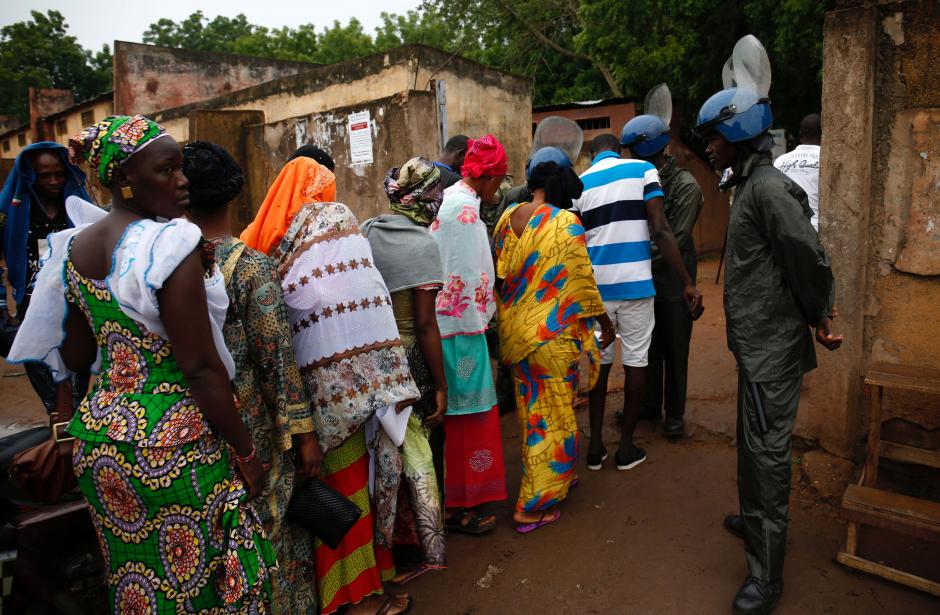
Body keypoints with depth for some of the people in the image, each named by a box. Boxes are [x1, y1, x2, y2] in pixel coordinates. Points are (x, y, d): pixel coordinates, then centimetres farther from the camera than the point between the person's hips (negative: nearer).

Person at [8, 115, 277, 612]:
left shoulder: (73, 248, 5)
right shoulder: (168, 246, -19)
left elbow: (73, 356, 11)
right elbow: (201, 369, -21)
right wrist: (245, 452, -12)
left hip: (98, 436, 8)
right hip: (172, 444, -8)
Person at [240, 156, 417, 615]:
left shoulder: (262, 236, 8)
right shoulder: (332, 218, -5)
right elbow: (359, 304, -14)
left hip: (283, 383, 5)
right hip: (338, 379, -5)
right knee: (347, 482, 6)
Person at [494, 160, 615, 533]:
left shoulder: (507, 218, 3)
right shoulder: (566, 223, -14)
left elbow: (500, 275, 10)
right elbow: (582, 279, -10)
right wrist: (605, 322, 3)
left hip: (513, 331, 7)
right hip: (551, 334, -6)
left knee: (531, 409, 20)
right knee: (555, 415, 6)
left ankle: (553, 479, 39)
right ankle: (533, 506, 12)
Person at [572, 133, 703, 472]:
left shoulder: (579, 184, 6)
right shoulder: (643, 170, 0)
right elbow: (661, 230, -8)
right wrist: (687, 282, -6)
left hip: (595, 287, 2)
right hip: (635, 284, -2)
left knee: (599, 362, 13)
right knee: (635, 362, 9)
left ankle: (595, 446, 17)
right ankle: (626, 447, 17)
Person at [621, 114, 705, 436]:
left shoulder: (685, 185, -12)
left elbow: (676, 239, -18)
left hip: (673, 280, -5)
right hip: (645, 279, 6)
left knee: (674, 350, 6)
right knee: (648, 347, 15)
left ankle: (675, 413, 20)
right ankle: (650, 404, 30)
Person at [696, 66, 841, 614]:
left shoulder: (770, 188, -19)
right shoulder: (751, 185, 13)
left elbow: (811, 260, -22)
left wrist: (818, 318, -9)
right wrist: (818, 314, 15)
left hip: (772, 347, -10)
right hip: (758, 342, 10)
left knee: (767, 448, -3)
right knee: (755, 440, 22)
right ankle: (757, 519, 42)